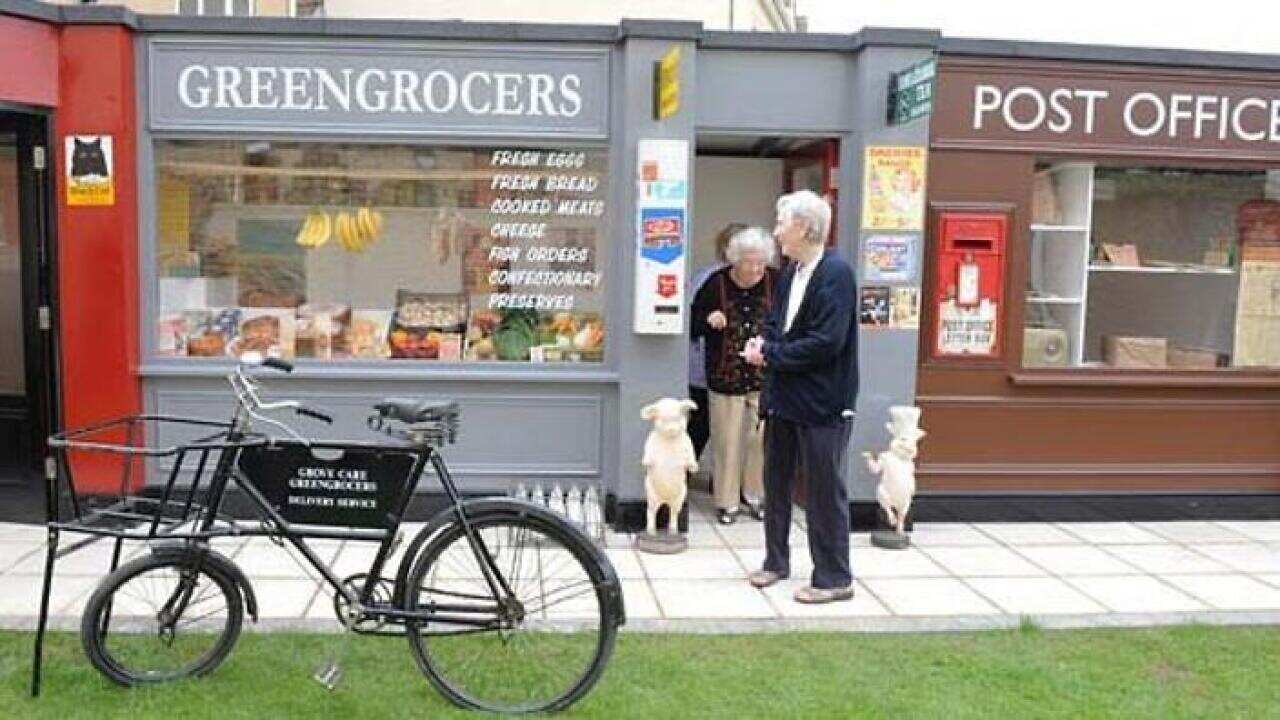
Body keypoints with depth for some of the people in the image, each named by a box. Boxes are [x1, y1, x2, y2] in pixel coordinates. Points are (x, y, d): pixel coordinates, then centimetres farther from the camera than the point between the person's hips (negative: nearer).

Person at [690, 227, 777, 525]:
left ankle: (755, 494, 26)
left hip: (765, 377, 1)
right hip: (726, 377, -1)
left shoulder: (776, 282, -3)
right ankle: (727, 501, 20)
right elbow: (692, 327, 2)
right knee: (728, 441, 6)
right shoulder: (716, 285, -5)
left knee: (761, 438, 7)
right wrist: (708, 320, -18)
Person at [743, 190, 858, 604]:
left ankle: (834, 578, 16)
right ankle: (776, 561, 33)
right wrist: (764, 344, -5)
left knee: (824, 492, 2)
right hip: (784, 397, 9)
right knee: (776, 481, 17)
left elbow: (826, 343, -23)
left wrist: (770, 354, -15)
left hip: (821, 403, -8)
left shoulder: (835, 274, -17)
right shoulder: (791, 272, 8)